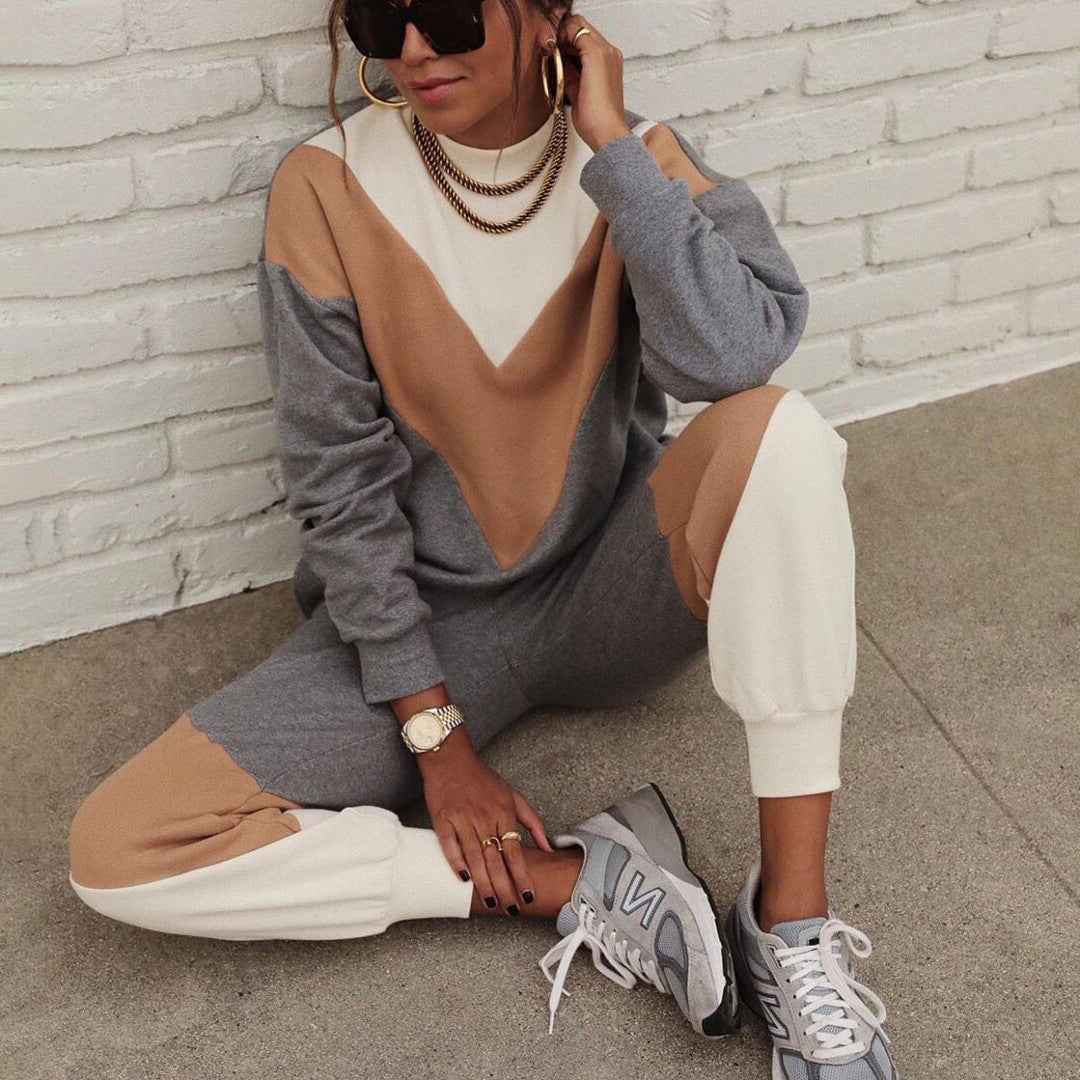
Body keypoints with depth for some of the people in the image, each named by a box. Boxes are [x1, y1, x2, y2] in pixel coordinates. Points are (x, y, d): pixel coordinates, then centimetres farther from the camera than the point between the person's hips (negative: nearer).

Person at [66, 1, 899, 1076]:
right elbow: (339, 487, -10)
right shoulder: (328, 187, -11)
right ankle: (580, 882, -16)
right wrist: (436, 735, -13)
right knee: (116, 852, -18)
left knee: (779, 430, -32)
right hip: (425, 616, 1)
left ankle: (793, 917, -25)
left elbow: (732, 357, -29)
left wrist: (609, 141, -22)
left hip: (613, 586, 0)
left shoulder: (636, 158, -7)